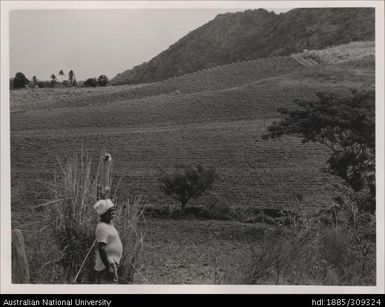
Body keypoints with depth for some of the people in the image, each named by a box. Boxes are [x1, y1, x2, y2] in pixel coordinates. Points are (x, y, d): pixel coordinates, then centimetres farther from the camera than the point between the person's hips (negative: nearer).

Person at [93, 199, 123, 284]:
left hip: (112, 263, 10)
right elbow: (101, 249, -23)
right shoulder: (102, 227, -20)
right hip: (107, 264, -10)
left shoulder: (109, 224, 12)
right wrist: (108, 267, -24)